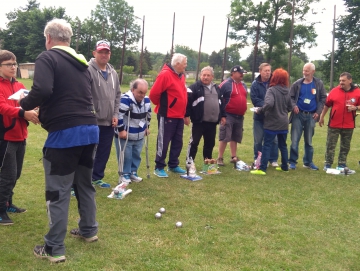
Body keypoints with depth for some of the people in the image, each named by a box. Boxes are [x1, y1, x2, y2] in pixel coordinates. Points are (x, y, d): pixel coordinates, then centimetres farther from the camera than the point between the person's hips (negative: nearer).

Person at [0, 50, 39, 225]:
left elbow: (27, 105, 7)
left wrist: (33, 113, -16)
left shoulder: (20, 86, 13)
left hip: (20, 136, 7)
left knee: (15, 174, 14)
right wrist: (23, 113, -40)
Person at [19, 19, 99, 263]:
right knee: (84, 183, 22)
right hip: (90, 130, 7)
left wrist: (24, 104, -1)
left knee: (58, 192, 2)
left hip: (65, 133, -7)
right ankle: (89, 230, 36)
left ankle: (54, 249, 12)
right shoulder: (82, 63, 17)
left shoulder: (48, 58, -5)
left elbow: (42, 91, -22)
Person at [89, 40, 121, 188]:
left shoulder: (113, 73, 12)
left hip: (109, 122, 7)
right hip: (93, 121, -7)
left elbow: (117, 95, 17)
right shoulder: (88, 70, -11)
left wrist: (115, 114, 9)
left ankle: (97, 178, 30)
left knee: (104, 152, 14)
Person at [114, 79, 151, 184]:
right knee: (126, 156, 1)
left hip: (139, 136, 7)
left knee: (136, 155, 15)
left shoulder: (146, 100, 0)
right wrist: (121, 130, -23)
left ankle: (133, 173, 30)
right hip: (125, 135, -7)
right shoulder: (125, 99, -24)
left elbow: (148, 114, 16)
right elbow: (118, 115, -26)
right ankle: (125, 174, 17)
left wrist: (147, 127, 17)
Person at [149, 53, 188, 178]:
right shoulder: (165, 75, -16)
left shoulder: (181, 76, 12)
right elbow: (153, 94, -18)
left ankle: (173, 165, 27)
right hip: (167, 116, -8)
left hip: (179, 116, 9)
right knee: (163, 142, 0)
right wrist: (161, 105, -1)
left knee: (178, 142, 14)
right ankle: (159, 168, 11)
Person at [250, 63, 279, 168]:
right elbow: (254, 99, -10)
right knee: (258, 140, 7)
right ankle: (257, 160, 20)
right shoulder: (255, 84, -2)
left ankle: (273, 160, 19)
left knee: (274, 139, 6)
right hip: (259, 116, 0)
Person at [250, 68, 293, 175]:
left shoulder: (272, 90, -15)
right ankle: (285, 167, 27)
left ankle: (262, 169, -4)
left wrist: (260, 110, -16)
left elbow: (269, 104, -31)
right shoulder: (287, 91, 6)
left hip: (272, 123, -6)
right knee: (283, 145, 18)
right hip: (284, 123, 7)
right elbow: (290, 108, 12)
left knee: (267, 145, -3)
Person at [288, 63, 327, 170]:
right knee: (295, 140, -3)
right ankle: (292, 161, 5)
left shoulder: (319, 84, 1)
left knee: (309, 141, 11)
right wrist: (294, 106, -13)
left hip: (311, 116, 1)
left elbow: (323, 98, 5)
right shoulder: (297, 84, -1)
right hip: (298, 115, -1)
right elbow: (291, 97, 6)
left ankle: (308, 162, 22)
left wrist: (318, 112, -4)